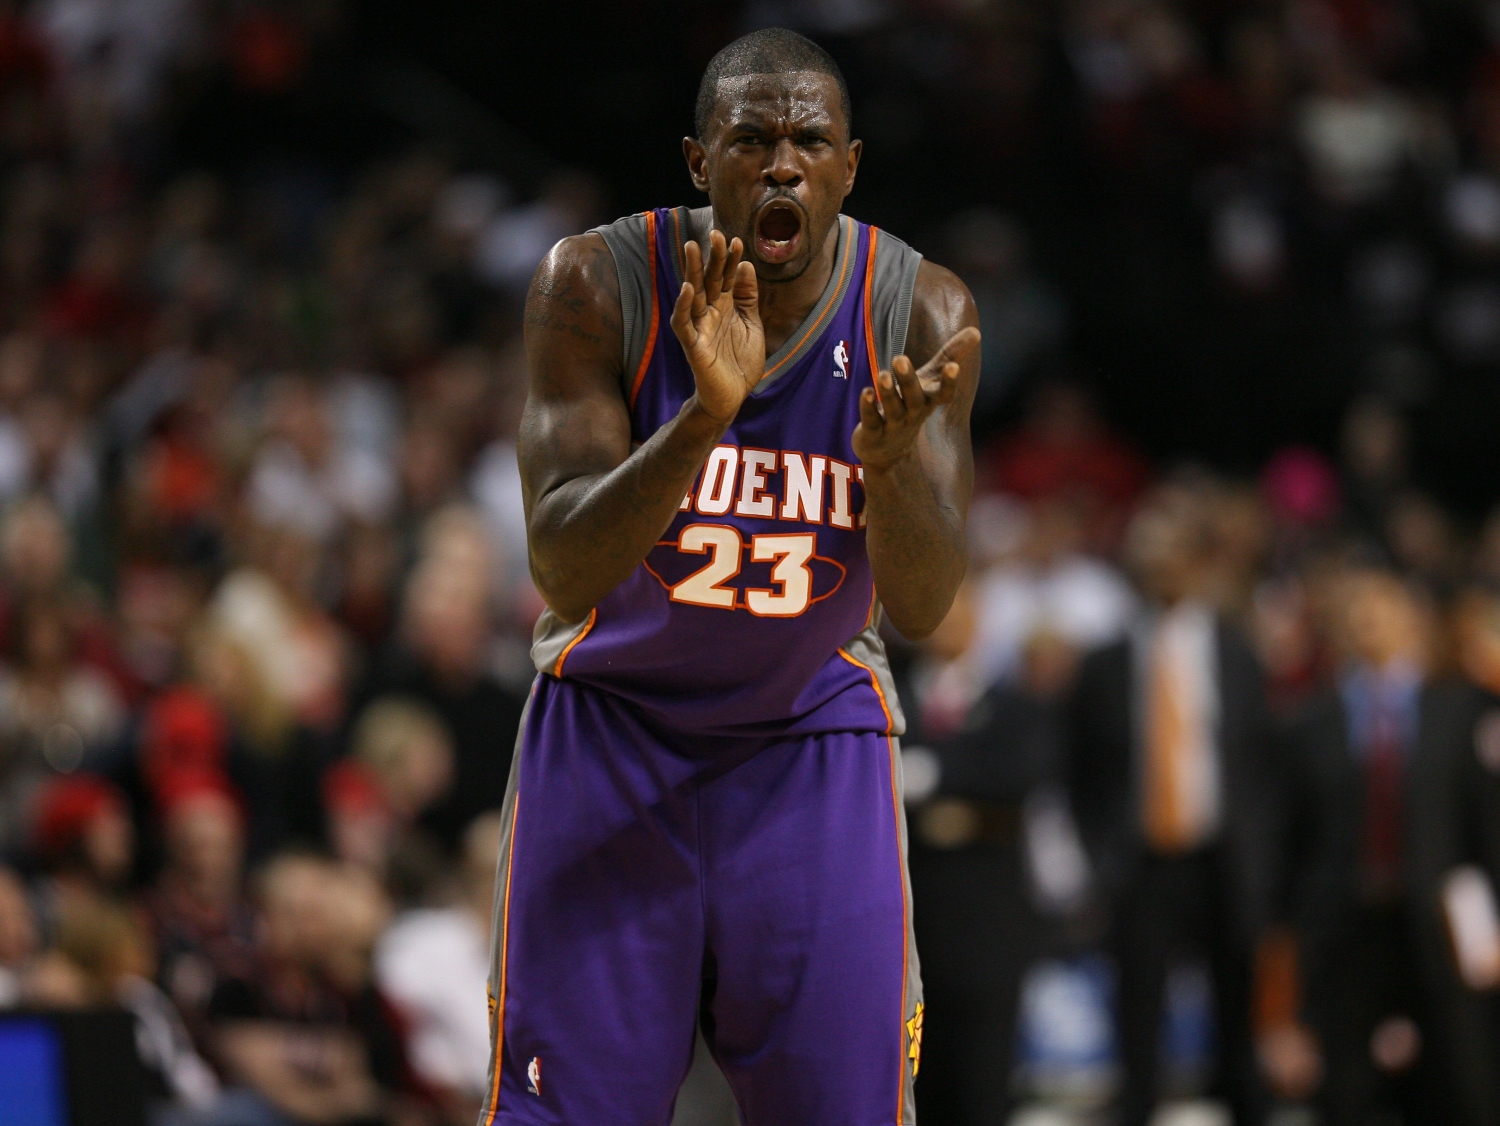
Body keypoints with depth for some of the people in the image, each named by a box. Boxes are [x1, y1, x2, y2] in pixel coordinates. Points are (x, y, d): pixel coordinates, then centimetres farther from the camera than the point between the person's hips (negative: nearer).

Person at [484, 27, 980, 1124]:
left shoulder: (920, 312, -12)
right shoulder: (599, 284, -17)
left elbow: (922, 606, -17)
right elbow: (563, 571, -25)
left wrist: (894, 460, -38)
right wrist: (704, 418, -41)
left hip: (813, 738, 1)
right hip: (614, 723, -1)